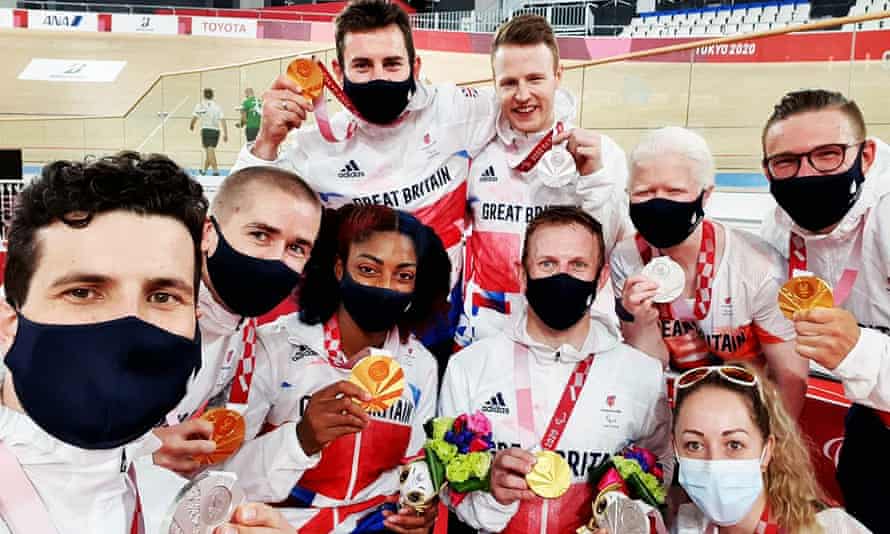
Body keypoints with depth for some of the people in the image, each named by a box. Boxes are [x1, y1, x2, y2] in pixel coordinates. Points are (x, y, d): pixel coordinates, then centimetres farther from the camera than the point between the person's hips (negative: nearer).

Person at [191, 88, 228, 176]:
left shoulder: (200, 105, 0)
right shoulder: (217, 106, 7)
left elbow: (194, 118, -3)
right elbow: (222, 120, -1)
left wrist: (191, 126, 19)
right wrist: (225, 134, -1)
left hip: (206, 130, -3)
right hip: (216, 130, 3)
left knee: (210, 152, -4)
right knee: (210, 151, 14)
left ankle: (216, 170, -17)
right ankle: (204, 170, 28)